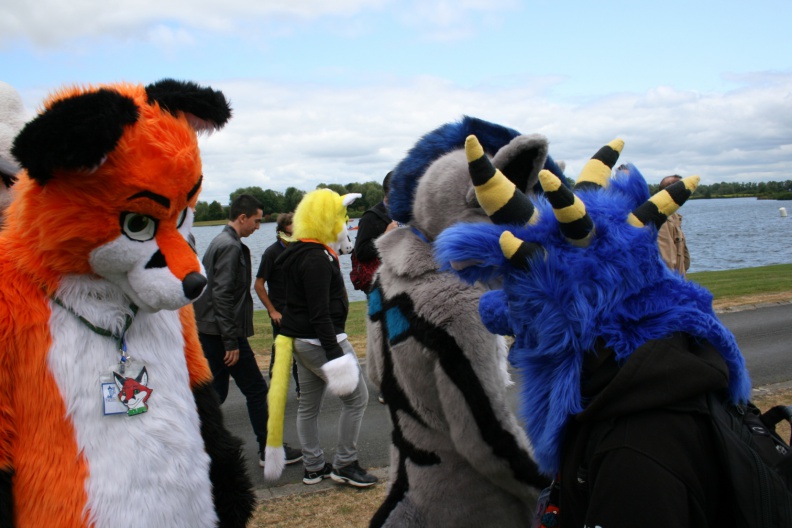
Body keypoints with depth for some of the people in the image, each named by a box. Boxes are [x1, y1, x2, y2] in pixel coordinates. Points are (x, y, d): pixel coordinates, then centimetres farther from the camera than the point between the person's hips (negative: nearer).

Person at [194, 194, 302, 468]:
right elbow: (222, 295, -23)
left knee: (216, 392, 15)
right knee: (256, 390, 2)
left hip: (209, 332, 10)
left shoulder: (219, 242, 15)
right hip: (223, 332, -10)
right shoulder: (231, 247, -16)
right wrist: (231, 342, -21)